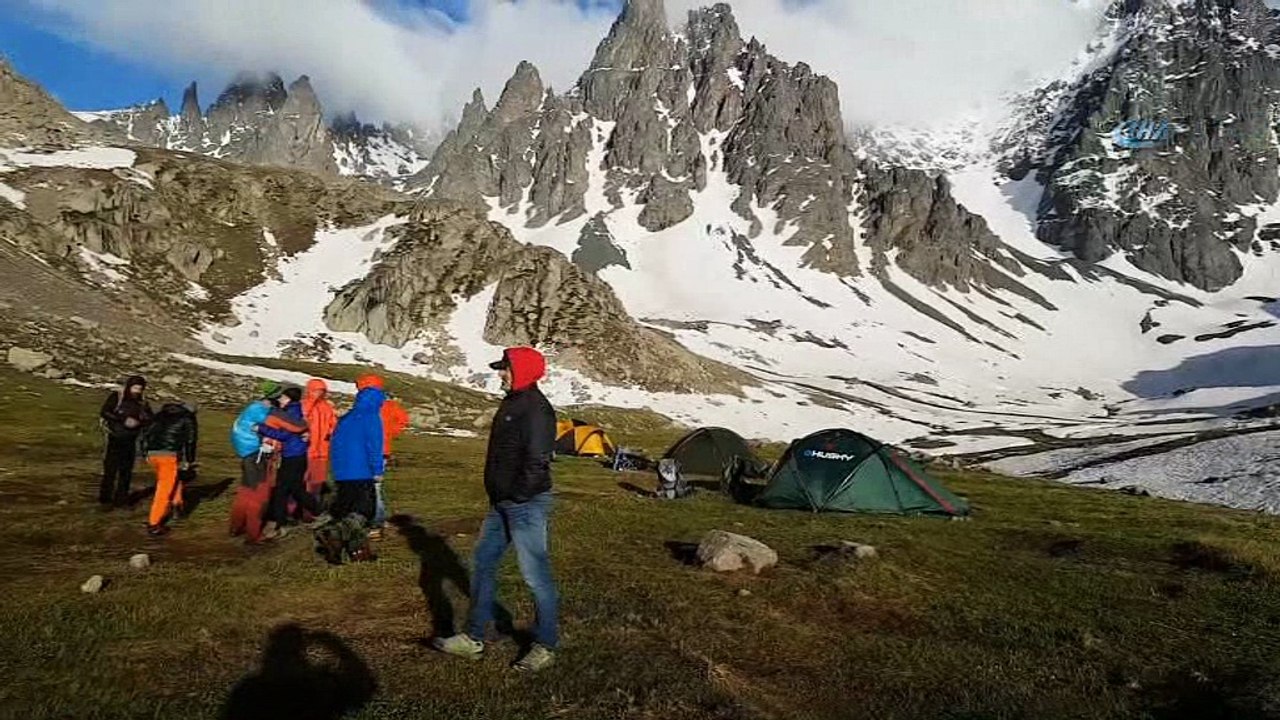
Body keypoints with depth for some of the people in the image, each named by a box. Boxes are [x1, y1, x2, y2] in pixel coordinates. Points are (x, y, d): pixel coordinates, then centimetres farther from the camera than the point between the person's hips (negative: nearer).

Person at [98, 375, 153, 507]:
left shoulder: (142, 402, 3)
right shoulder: (116, 397, -6)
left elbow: (150, 419, 3)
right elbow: (104, 413, -12)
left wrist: (139, 422, -18)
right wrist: (123, 420, -20)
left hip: (131, 441, 3)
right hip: (115, 438, -3)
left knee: (126, 471, 9)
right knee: (110, 468, -3)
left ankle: (121, 498, 19)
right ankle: (105, 498, 10)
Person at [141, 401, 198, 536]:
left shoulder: (161, 414, 25)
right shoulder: (188, 418, 12)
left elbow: (147, 434, 20)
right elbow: (190, 440, 3)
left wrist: (146, 454, 22)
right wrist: (189, 461, 6)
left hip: (152, 453, 6)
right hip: (169, 454, -6)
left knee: (175, 478, 29)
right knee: (164, 490, -2)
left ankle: (175, 505, 27)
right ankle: (153, 524, -3)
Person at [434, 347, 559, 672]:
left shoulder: (535, 409, -19)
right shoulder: (512, 403, 13)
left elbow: (537, 462, -23)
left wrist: (517, 497, -16)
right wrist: (498, 495, 17)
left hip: (526, 505, -11)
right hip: (503, 504, 11)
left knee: (536, 575, 0)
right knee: (483, 563, 15)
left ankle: (545, 647, 15)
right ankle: (473, 638, 27)